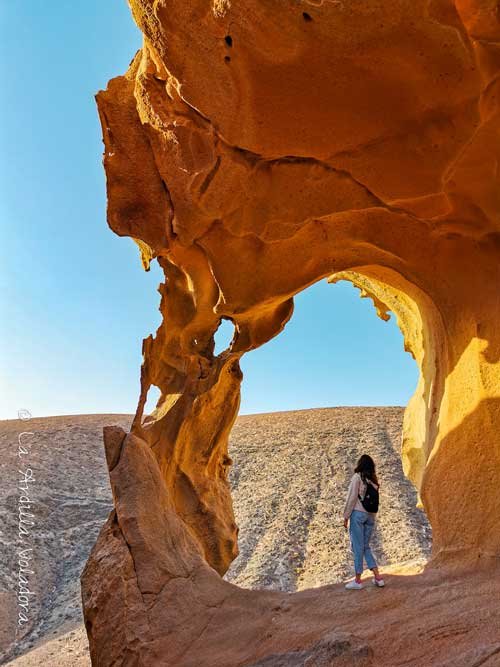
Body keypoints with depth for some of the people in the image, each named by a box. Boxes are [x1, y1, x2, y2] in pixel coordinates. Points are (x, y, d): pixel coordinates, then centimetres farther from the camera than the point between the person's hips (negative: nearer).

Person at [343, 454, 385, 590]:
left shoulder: (357, 477, -7)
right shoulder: (374, 480, 9)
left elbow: (351, 498, -9)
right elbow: (375, 500, 9)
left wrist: (346, 516, -5)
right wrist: (372, 516, 18)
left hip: (358, 514, -6)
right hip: (371, 516, 6)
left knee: (357, 547, 1)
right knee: (365, 547, 16)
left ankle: (357, 580, 7)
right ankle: (377, 577, 11)